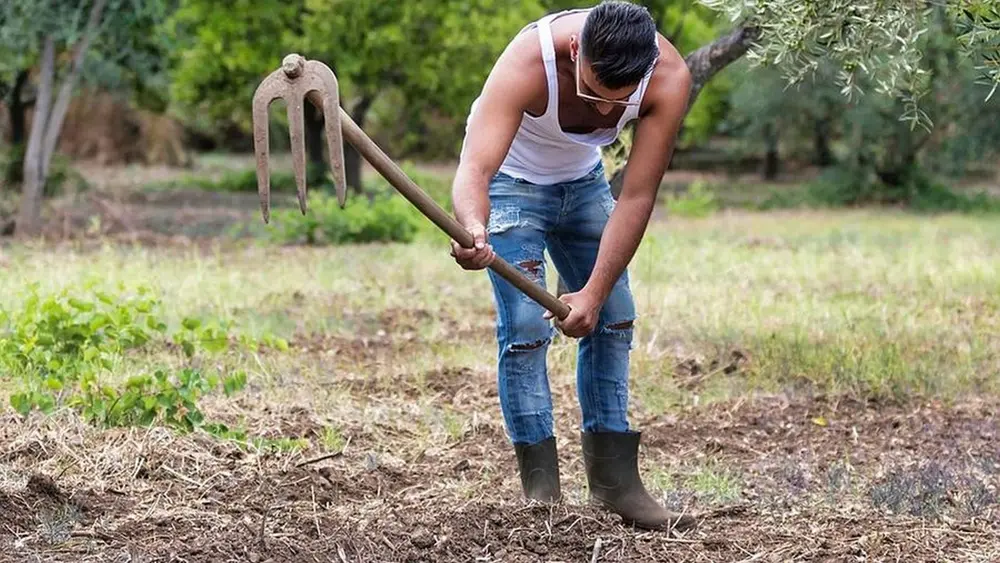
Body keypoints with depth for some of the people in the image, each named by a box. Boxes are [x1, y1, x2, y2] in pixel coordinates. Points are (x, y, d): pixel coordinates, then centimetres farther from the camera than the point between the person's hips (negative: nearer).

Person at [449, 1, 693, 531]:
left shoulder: (669, 78, -31)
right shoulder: (528, 61, -40)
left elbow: (637, 198, -27)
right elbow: (474, 170, -47)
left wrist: (595, 292, -32)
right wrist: (474, 231, -69)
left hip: (582, 180, 4)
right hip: (510, 178, -4)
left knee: (613, 318, 1)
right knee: (525, 326, -15)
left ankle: (613, 480, 9)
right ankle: (541, 489, -9)